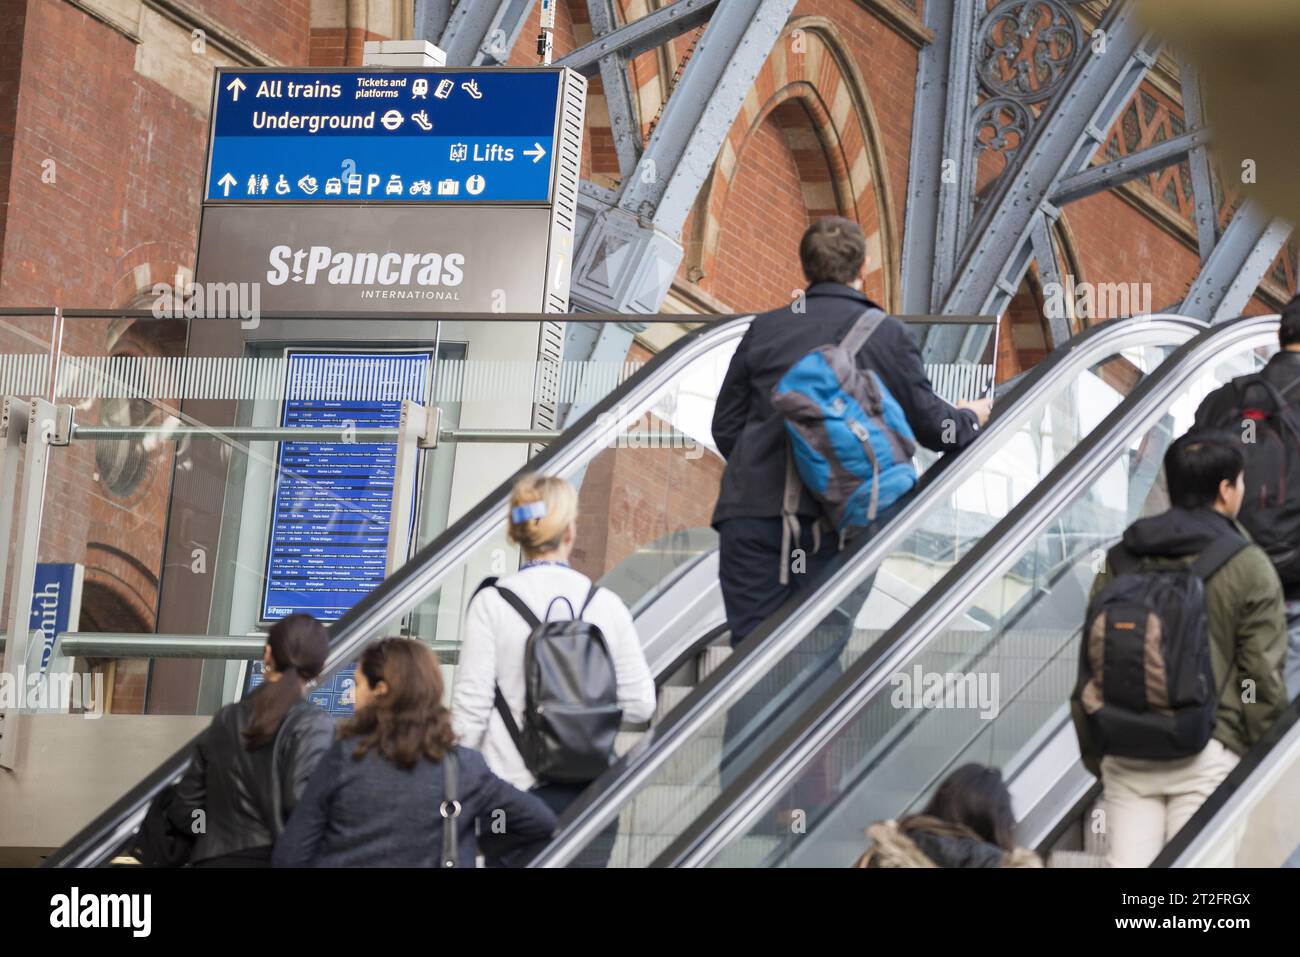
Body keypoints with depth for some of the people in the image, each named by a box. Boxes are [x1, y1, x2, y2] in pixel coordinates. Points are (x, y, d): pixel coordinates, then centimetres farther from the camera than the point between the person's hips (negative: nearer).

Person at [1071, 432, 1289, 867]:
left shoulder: (1118, 562, 9)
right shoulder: (1248, 567, -3)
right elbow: (1262, 676, -5)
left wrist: (1094, 756, 19)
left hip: (1127, 753, 4)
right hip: (1207, 755, -4)